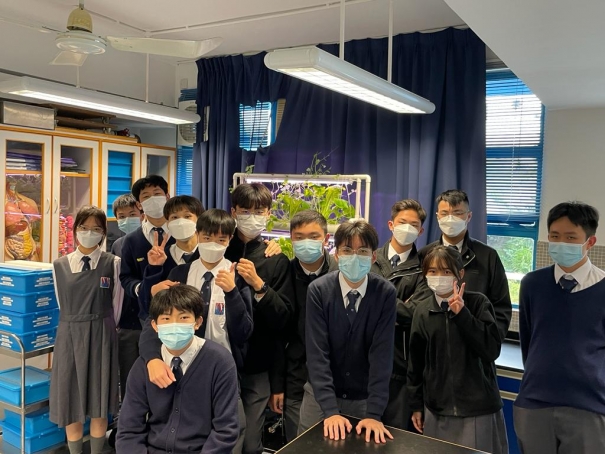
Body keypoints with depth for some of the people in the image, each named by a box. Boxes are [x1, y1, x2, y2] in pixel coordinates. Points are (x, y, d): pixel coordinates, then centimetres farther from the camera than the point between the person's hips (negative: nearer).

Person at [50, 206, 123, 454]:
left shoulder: (113, 263, -5)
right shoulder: (59, 265, 3)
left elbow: (116, 305, 1)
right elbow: (62, 305, 11)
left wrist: (100, 328, 7)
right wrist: (76, 326, 12)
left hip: (101, 337, -2)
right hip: (69, 336, 2)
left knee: (98, 406, 7)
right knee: (70, 404, 8)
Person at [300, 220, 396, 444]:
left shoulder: (386, 294, -12)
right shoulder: (318, 290, -14)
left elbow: (382, 354, -16)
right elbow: (317, 353, -17)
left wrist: (374, 413, -21)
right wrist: (330, 410, -23)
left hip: (365, 398, 0)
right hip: (321, 396, 0)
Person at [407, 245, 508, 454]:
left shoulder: (478, 303, -6)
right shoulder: (422, 310, 1)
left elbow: (492, 349, -15)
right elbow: (415, 362, 7)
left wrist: (462, 314, -21)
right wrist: (416, 405, 10)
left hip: (479, 409, -2)